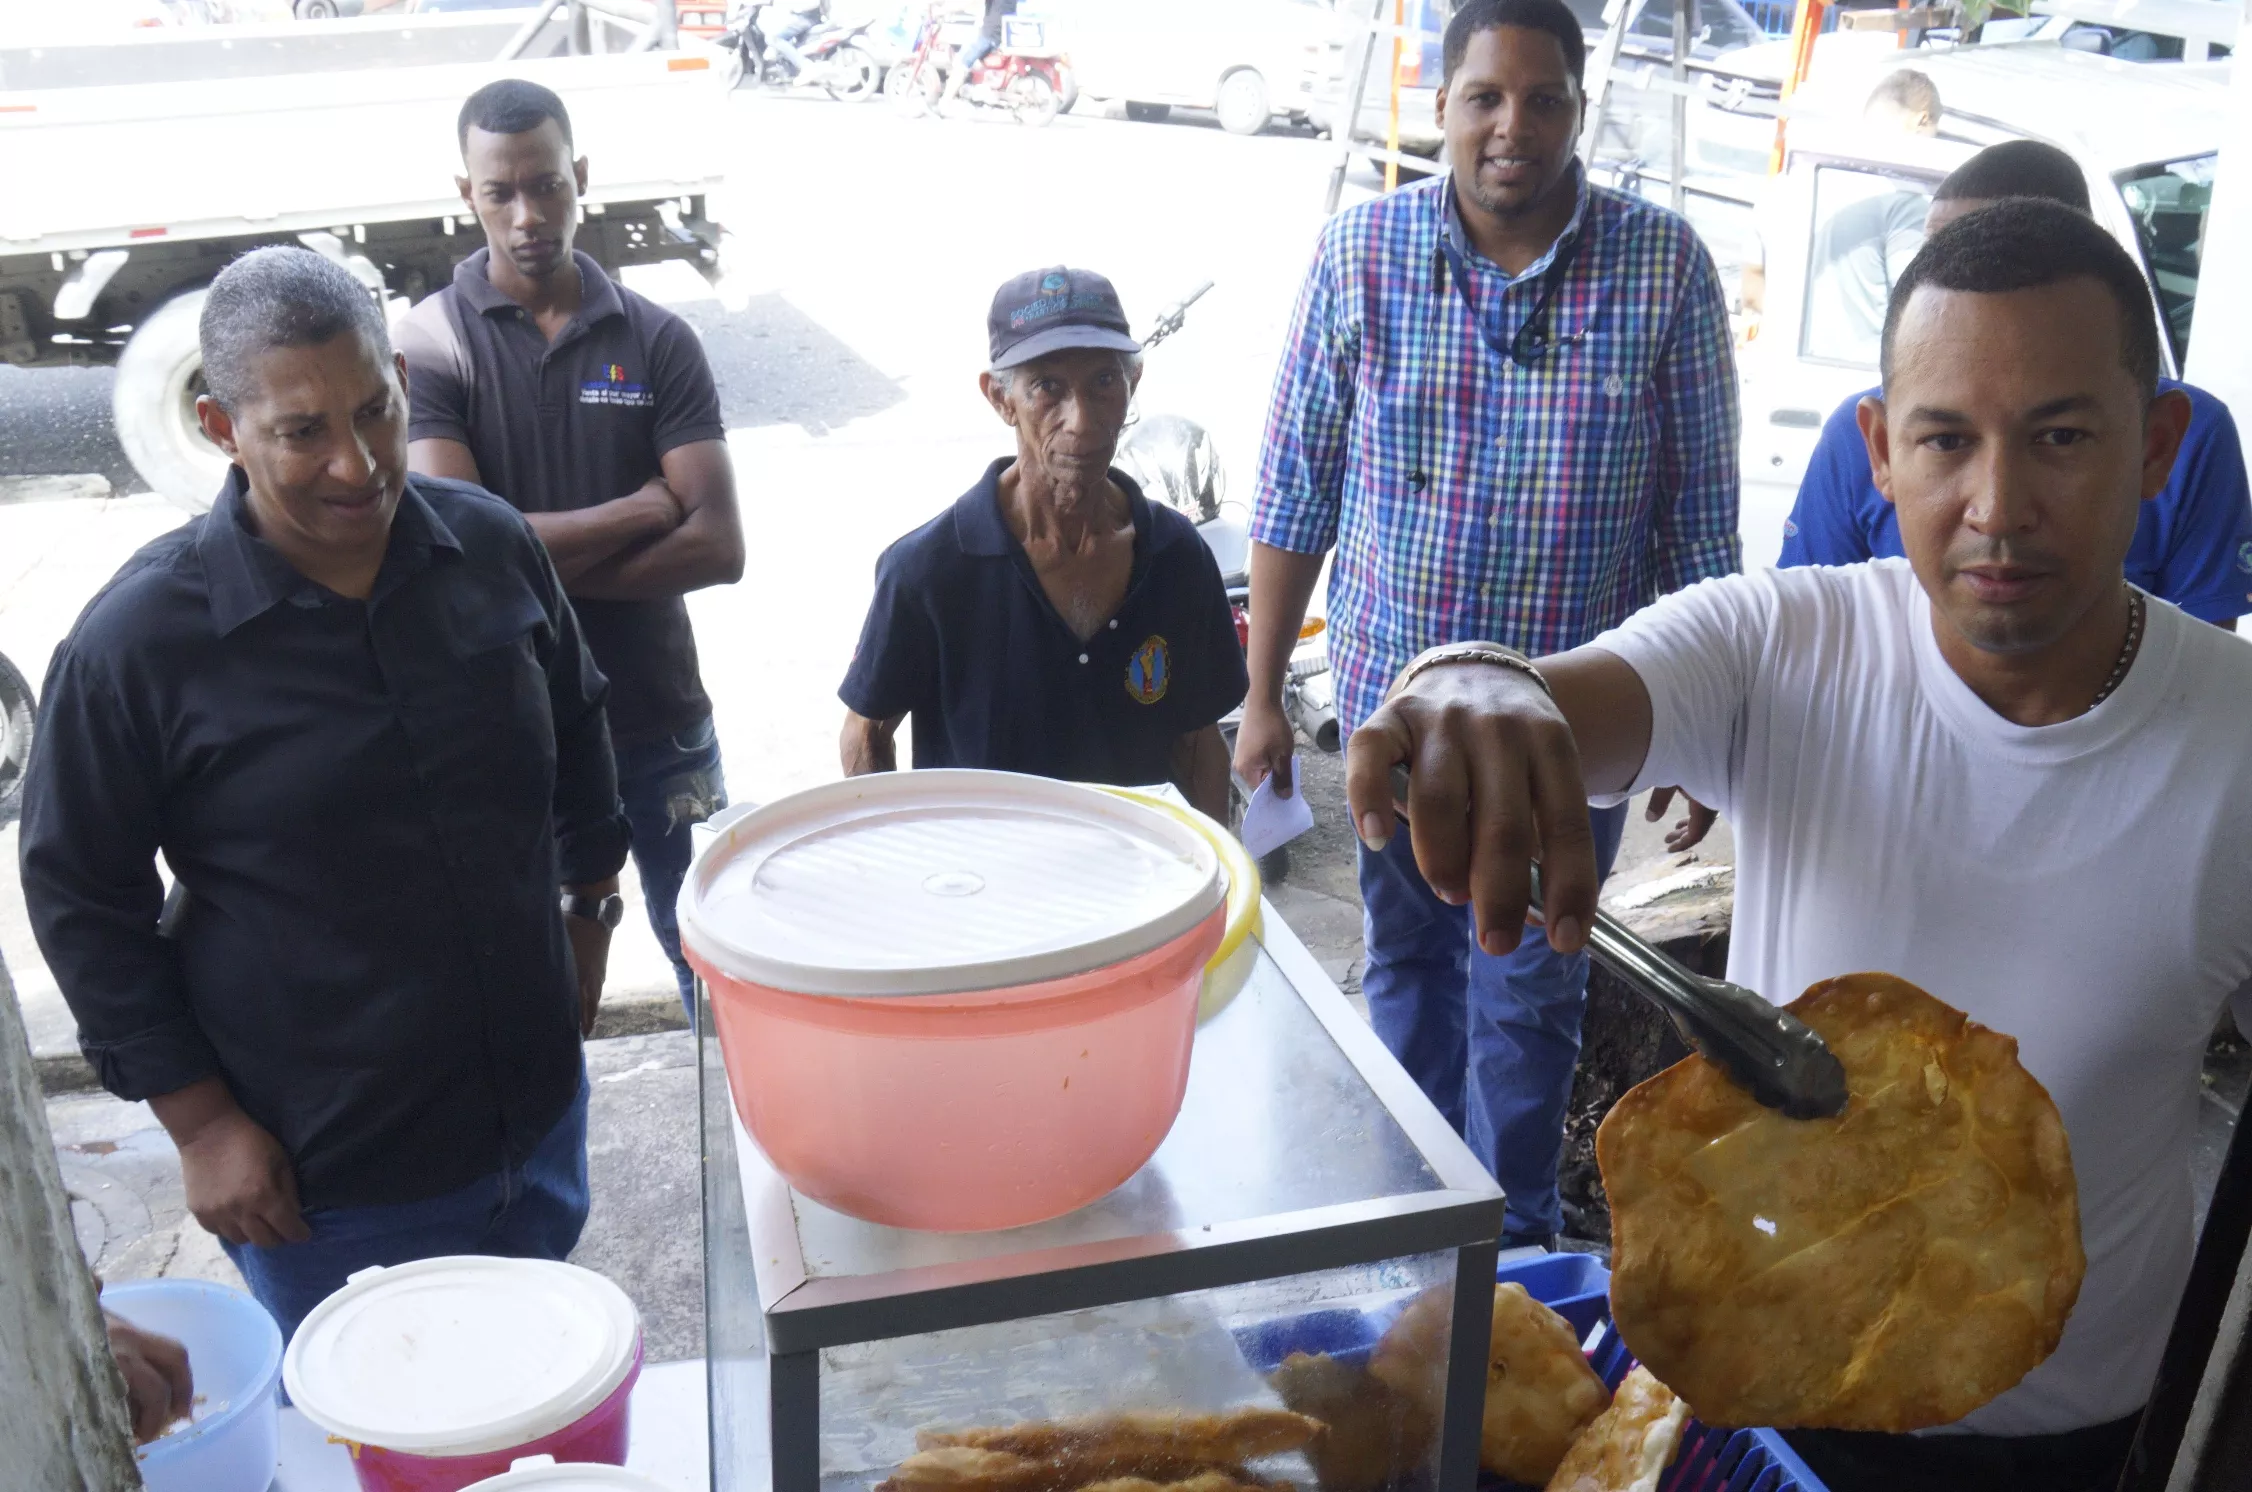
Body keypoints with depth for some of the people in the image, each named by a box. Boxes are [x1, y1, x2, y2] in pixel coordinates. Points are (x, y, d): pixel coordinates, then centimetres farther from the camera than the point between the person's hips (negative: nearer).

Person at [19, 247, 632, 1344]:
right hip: (325, 1182, -4)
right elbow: (80, 903, -8)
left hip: (540, 1117, 4)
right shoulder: (136, 640, -18)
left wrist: (588, 913, 15)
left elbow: (575, 729, 11)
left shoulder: (493, 545, -7)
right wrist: (198, 1120, -9)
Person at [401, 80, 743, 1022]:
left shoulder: (657, 340, -2)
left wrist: (539, 566, -16)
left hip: (661, 721, 2)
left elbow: (718, 548, -11)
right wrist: (642, 507, -12)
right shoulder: (427, 345, -7)